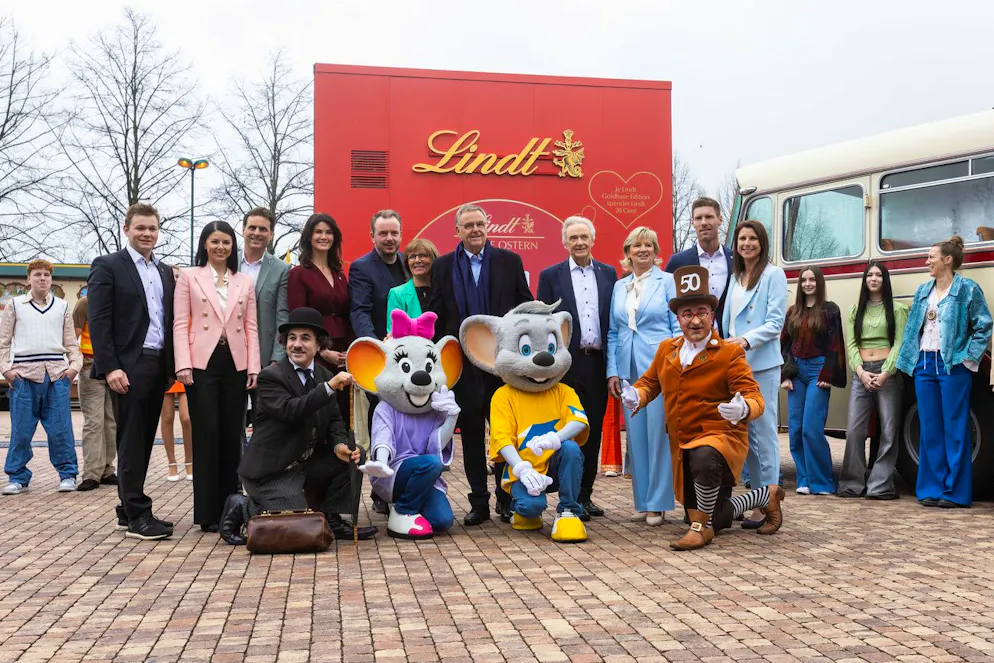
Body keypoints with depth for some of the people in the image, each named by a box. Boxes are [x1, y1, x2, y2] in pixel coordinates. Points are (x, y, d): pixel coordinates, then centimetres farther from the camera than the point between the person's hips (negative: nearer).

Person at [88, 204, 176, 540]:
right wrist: (110, 368, -17)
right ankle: (137, 516, 0)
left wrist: (171, 366, 10)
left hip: (158, 366, 6)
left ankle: (129, 511, 18)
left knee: (143, 441, 10)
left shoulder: (165, 272, 17)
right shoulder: (108, 266, -2)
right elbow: (99, 321, -9)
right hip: (128, 366, -6)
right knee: (131, 442, -4)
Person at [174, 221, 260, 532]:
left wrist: (253, 367, 0)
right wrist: (183, 365, -10)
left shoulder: (245, 282, 13)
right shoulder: (189, 277, 6)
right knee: (207, 434, -3)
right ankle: (207, 512, 5)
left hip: (236, 364, 3)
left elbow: (251, 328, 10)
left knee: (232, 435, 6)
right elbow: (180, 324, 0)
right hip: (203, 363, -3)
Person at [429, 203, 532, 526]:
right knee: (471, 433, 7)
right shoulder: (443, 266, 6)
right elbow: (437, 317, 5)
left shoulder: (509, 261, 4)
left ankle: (507, 500, 16)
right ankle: (479, 502, 16)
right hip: (463, 362, 1)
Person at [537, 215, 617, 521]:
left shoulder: (608, 274, 10)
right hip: (567, 363, -3)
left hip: (599, 363, 3)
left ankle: (585, 494, 17)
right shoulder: (551, 275, 2)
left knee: (593, 431, 8)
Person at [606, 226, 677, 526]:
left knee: (658, 433, -3)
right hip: (629, 370, 4)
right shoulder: (619, 287, 14)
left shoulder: (668, 281, 2)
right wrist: (612, 371, 6)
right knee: (635, 436, 6)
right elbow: (613, 332, 15)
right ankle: (642, 502, 15)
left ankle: (657, 504, 5)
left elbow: (678, 326, -2)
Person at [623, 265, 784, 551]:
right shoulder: (666, 350, 5)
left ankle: (701, 528, -18)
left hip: (721, 436, -6)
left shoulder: (729, 353, -10)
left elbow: (755, 398, -15)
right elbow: (650, 381, 18)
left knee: (704, 458, -43)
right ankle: (766, 496, 38)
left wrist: (743, 409, -40)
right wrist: (636, 396, -6)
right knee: (715, 521, 12)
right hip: (682, 445, 6)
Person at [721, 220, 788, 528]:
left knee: (763, 431, -6)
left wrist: (747, 340, -23)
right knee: (745, 432, 9)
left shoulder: (773, 275, -3)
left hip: (762, 364, -7)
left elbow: (775, 322, -10)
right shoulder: (735, 277, 17)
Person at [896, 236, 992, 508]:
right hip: (925, 364, 6)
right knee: (930, 429, 7)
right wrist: (908, 360, 7)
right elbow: (912, 327, 15)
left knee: (955, 429, -2)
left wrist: (969, 357, -10)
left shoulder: (968, 289, -3)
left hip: (953, 365, -6)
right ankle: (933, 488, 13)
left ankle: (956, 491, 4)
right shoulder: (923, 290, 14)